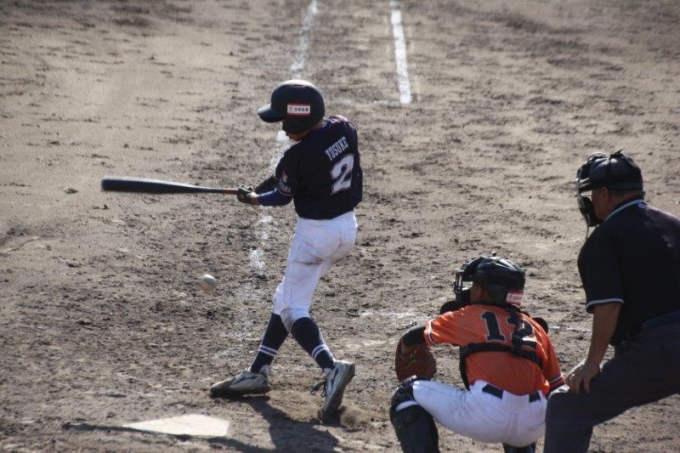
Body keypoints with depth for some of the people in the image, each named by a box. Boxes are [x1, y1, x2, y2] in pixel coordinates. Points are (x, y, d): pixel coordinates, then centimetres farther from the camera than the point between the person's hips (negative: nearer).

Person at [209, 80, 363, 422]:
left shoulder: (297, 157, -23)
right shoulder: (344, 129, -5)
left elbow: (282, 196, -5)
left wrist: (255, 199, 16)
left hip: (315, 232, -8)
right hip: (347, 227, 8)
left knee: (293, 310, -3)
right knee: (287, 298, 18)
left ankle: (331, 368, -25)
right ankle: (258, 372, 23)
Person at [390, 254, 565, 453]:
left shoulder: (466, 316, 17)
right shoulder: (535, 327, 23)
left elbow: (410, 339, 32)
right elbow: (556, 387, 20)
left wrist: (406, 349, 54)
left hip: (487, 415, -4)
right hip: (534, 425, 4)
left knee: (408, 394, 16)